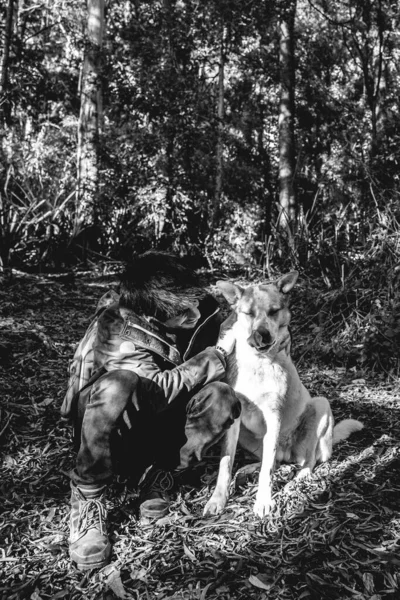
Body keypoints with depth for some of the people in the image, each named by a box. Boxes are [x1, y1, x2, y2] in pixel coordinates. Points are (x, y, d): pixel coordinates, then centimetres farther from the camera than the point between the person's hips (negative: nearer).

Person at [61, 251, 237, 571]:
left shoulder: (196, 306, -14)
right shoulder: (117, 337, -31)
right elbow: (164, 387, -32)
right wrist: (219, 354, -27)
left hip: (157, 414, 5)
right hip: (107, 429, -5)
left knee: (221, 394, -25)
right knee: (117, 384, -41)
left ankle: (159, 469, -4)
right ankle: (88, 495, -21)